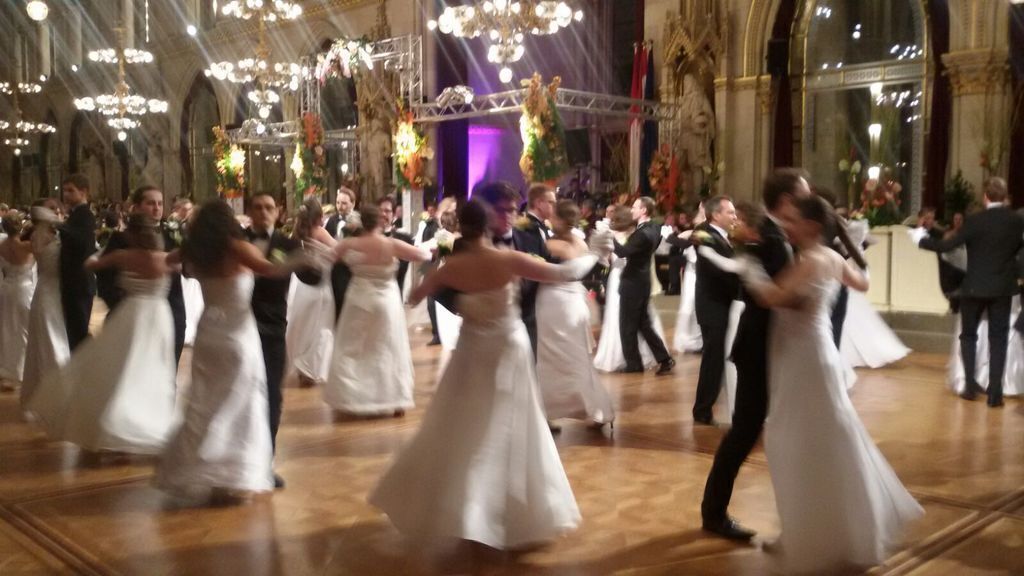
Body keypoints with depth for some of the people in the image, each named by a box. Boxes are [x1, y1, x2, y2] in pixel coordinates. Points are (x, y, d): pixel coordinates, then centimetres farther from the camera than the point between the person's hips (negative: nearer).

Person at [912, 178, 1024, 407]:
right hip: (1003, 287, 3)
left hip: (975, 286, -3)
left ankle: (971, 385, 12)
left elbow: (947, 245, -14)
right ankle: (995, 392, 4)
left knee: (968, 335, 13)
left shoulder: (976, 221, -15)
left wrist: (921, 239, -1)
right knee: (998, 338, 7)